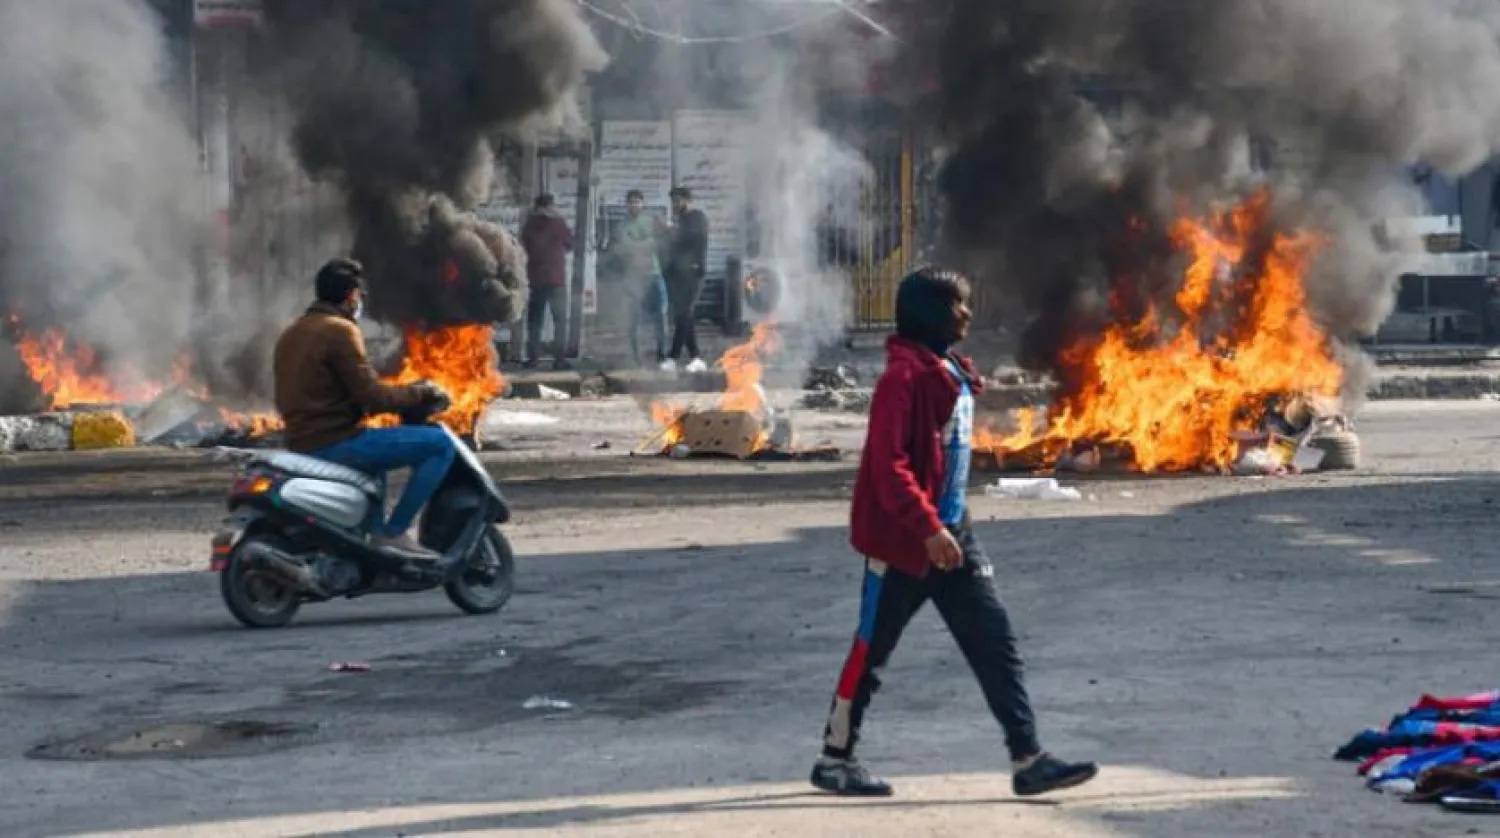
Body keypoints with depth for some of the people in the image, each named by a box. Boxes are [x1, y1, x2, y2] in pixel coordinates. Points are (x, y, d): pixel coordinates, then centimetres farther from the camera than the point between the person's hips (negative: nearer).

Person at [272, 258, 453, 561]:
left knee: (375, 456, 40)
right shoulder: (339, 331, -12)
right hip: (336, 442, -10)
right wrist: (421, 393, -3)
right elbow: (372, 396, -17)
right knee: (441, 444, -13)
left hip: (302, 444, 10)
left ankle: (373, 532, 33)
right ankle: (393, 533, -13)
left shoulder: (291, 334, 17)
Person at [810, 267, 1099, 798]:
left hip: (952, 534, 9)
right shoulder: (904, 377, -17)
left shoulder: (953, 372, 11)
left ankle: (1028, 760, 1)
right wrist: (928, 528, -28)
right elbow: (888, 464, -23)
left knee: (995, 642, 2)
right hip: (902, 540, -8)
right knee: (872, 650, 4)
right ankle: (834, 759, 18)